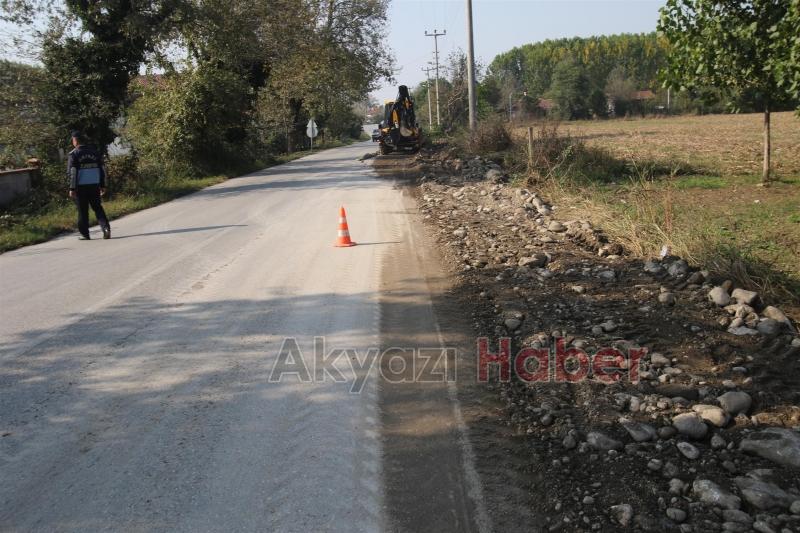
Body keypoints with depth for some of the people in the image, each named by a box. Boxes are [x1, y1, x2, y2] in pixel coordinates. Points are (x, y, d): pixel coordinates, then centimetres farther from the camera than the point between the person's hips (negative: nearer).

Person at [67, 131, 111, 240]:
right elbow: (102, 170, 9)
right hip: (94, 186, 3)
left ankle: (85, 234, 9)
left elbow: (71, 173, -10)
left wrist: (72, 188, -8)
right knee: (98, 208, 9)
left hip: (80, 187, -3)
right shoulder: (95, 152, 8)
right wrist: (103, 185, 13)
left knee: (82, 211, 5)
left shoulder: (74, 154, -7)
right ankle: (106, 228, -10)